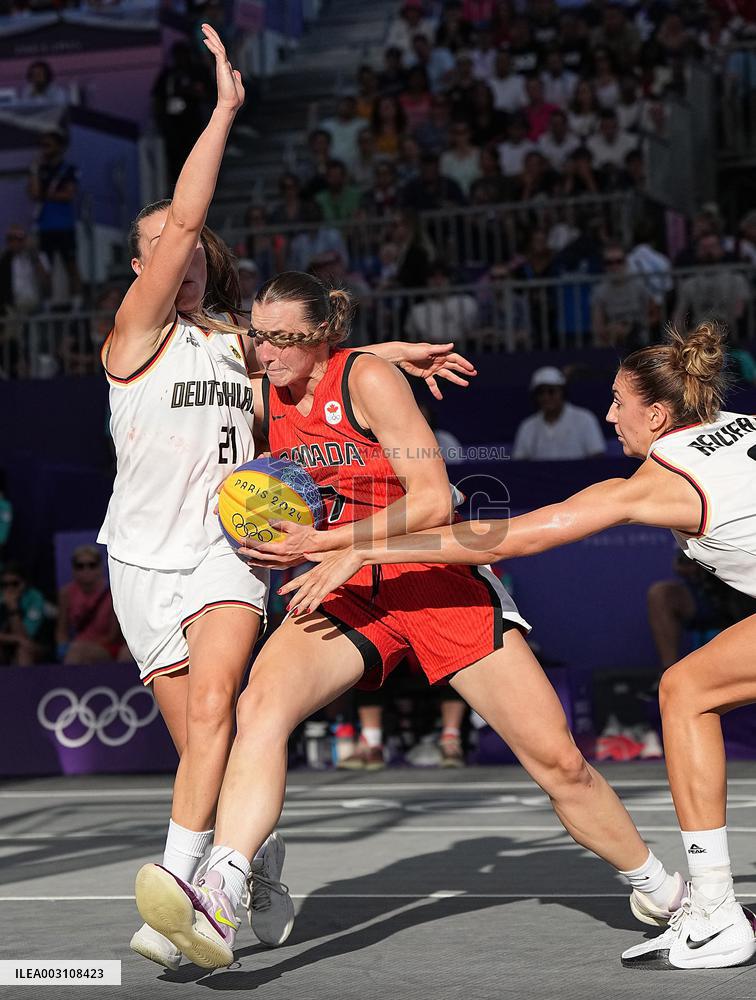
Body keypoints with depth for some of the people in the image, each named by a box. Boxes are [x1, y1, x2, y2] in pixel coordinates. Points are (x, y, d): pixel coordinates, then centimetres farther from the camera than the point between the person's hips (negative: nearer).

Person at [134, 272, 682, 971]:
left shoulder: (368, 377, -11)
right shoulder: (269, 397, 6)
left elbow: (434, 503, -18)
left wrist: (321, 544, -23)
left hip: (435, 582, -4)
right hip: (342, 598, 4)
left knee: (558, 760, -4)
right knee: (262, 702, -29)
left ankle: (663, 892, 19)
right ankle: (218, 904, -40)